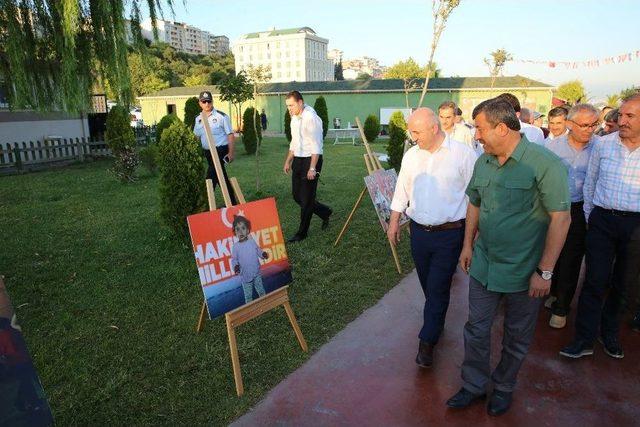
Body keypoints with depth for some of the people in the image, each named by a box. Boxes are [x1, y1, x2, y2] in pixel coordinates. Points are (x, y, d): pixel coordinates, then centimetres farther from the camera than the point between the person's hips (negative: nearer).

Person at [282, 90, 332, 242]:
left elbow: (316, 146, -19)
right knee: (296, 195, 12)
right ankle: (325, 213, 31)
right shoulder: (294, 118, 12)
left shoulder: (311, 118, -16)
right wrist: (288, 161, 20)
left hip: (311, 160, -9)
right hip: (298, 160, 9)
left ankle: (302, 233, 12)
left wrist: (312, 168, -23)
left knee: (306, 198, 0)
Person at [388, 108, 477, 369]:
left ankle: (427, 342, 13)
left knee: (438, 288, 0)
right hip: (419, 231, 5)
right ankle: (436, 323, 39)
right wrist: (394, 222, 13)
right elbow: (402, 191, 12)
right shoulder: (411, 156, 5)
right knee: (428, 285, 16)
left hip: (449, 233, -4)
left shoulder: (462, 154, -10)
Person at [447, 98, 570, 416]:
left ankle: (504, 387, 39)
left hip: (523, 271, -5)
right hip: (483, 266, 5)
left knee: (517, 337, 16)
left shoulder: (544, 164, -18)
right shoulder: (483, 162, 2)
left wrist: (545, 272, -16)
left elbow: (561, 218, -18)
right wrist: (468, 244, 12)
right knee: (476, 330, 14)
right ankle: (474, 386, 33)